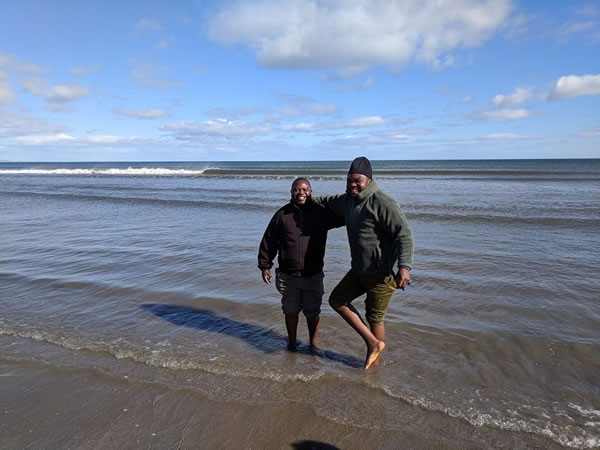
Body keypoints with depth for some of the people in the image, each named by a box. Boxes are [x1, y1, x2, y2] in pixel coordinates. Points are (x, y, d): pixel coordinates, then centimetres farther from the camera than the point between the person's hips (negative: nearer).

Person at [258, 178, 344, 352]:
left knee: (313, 313, 13)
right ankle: (292, 342, 38)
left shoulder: (321, 212, -2)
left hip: (313, 276, 0)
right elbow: (268, 241, 3)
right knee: (290, 311, 16)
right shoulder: (282, 214, -2)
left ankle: (313, 344, 34)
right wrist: (265, 266, 2)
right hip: (288, 276, 0)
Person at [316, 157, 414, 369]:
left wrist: (404, 266, -35)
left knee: (374, 318, 5)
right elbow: (329, 201, 31)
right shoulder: (347, 200, 7)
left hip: (382, 274, -9)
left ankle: (374, 360, 29)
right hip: (359, 270, 9)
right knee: (337, 300, 14)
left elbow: (404, 234, -25)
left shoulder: (383, 203, -19)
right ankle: (373, 342, 17)